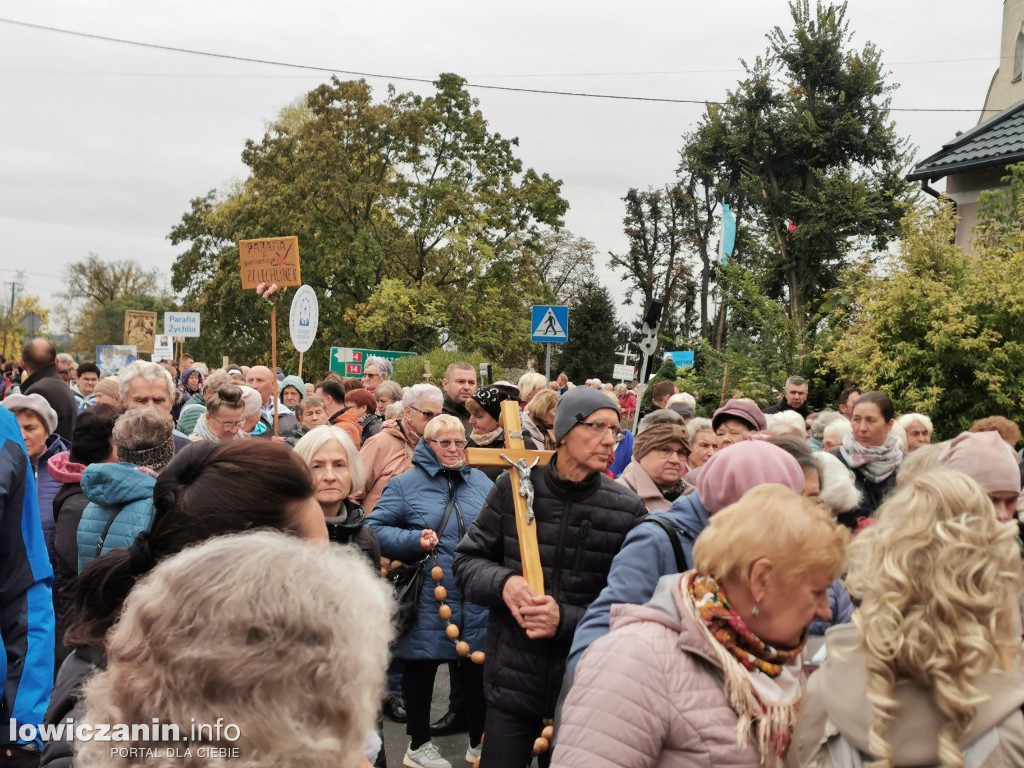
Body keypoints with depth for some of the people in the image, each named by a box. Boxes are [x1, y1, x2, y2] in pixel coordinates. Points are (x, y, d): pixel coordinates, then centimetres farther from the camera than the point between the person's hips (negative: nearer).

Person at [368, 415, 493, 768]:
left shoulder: (482, 482, 9)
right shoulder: (405, 483, -3)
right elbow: (376, 530, -6)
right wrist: (415, 540, -19)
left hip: (476, 601, 3)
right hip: (426, 601, -3)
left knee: (477, 671, 12)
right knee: (421, 670, 10)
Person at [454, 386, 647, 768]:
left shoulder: (627, 510, -6)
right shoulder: (514, 487, -4)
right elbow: (466, 560, 3)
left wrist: (566, 621, -21)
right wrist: (503, 583, -18)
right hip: (511, 677, 0)